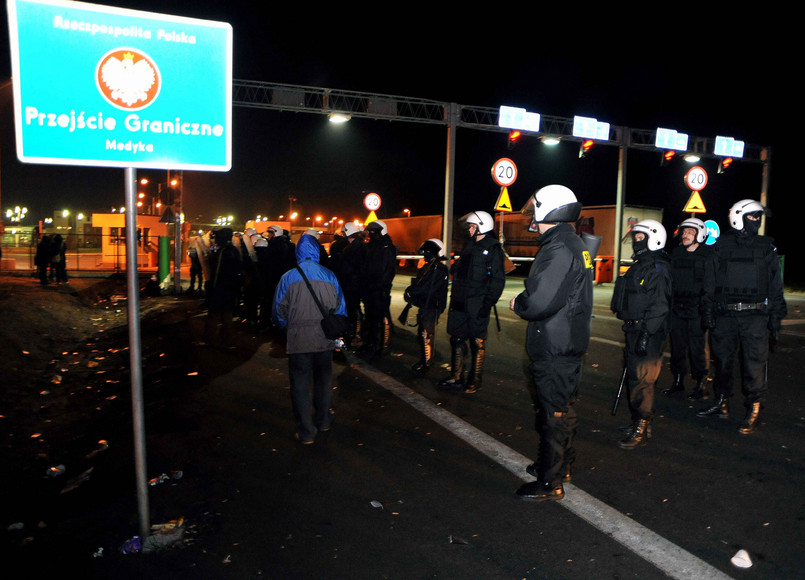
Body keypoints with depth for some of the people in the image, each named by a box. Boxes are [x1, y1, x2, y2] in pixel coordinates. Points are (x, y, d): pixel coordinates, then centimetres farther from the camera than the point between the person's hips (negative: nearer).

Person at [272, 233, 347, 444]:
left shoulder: (288, 278, -8)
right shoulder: (329, 276, -2)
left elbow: (279, 312, -2)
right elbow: (341, 308, 4)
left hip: (298, 340, -2)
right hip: (325, 339, 3)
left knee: (300, 384, 8)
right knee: (323, 379, 21)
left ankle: (306, 432, 14)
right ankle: (323, 420, 36)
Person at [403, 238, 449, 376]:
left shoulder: (441, 270, -14)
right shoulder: (426, 267, 14)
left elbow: (427, 289, -20)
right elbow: (417, 285, 12)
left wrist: (410, 292, -13)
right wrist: (410, 292, -8)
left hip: (431, 308, -9)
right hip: (423, 307, 9)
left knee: (427, 336, -5)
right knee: (421, 335, 17)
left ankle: (425, 366, 3)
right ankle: (423, 361, 31)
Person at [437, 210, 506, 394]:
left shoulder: (493, 249, -7)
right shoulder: (470, 246, 17)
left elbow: (498, 280, -12)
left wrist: (488, 304, -18)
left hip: (477, 306, -8)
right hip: (460, 303, 8)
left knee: (477, 343, 2)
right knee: (457, 339, 10)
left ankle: (474, 381, 13)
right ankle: (456, 378, 20)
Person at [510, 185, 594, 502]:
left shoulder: (559, 249, -22)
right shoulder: (576, 245, 13)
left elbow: (540, 301, -31)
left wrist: (517, 304, -10)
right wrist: (525, 303, 7)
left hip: (554, 348, -10)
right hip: (569, 342, 10)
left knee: (554, 412, 0)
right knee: (561, 407, 22)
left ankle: (550, 483, 12)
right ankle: (561, 464, 38)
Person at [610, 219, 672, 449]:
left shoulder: (658, 268, -13)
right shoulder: (639, 266, 17)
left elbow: (660, 305, -20)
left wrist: (647, 333, -24)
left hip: (649, 332, -10)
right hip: (634, 329, 10)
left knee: (642, 379, -8)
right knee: (634, 376, 15)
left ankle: (642, 428, 0)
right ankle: (638, 420, 27)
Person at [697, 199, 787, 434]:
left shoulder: (767, 248, 7)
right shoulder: (722, 247, 7)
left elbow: (775, 286, 8)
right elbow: (710, 283, 7)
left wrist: (775, 318, 3)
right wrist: (708, 313, 2)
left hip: (755, 316, -1)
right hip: (725, 315, 1)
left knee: (754, 364, -3)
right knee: (723, 360, 9)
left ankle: (753, 410, 8)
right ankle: (722, 403, 24)